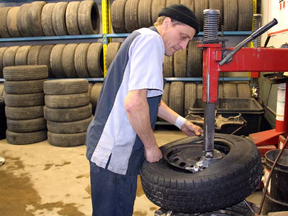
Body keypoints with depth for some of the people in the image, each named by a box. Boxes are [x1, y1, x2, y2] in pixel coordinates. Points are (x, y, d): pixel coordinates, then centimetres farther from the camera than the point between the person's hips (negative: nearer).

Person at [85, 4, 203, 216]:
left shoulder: (141, 38, 16)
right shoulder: (151, 39, -17)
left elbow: (148, 97, 25)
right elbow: (134, 103, -28)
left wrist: (181, 122, 21)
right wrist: (151, 146, -14)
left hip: (117, 149, 10)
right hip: (114, 153, -10)